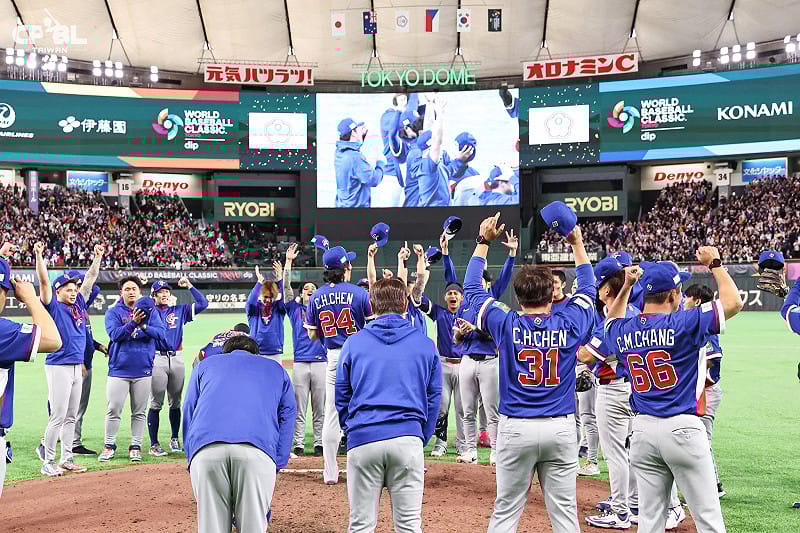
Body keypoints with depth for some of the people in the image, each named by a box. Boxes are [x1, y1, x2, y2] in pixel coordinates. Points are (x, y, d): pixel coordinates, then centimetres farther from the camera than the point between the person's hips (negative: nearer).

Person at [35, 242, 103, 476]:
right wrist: (39, 255, -24)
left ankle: (67, 459, 19)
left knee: (71, 417, 11)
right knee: (58, 416, -6)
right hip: (58, 367, -7)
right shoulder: (54, 306, -3)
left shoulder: (79, 304, 13)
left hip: (77, 367, 7)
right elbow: (44, 281, -15)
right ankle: (48, 462, 3)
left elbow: (90, 278, 17)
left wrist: (98, 257, 12)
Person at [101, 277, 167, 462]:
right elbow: (115, 334, -12)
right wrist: (133, 322, -25)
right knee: (113, 410, -2)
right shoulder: (113, 313, 4)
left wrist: (143, 325, -21)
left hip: (143, 370, 1)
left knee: (139, 412, 5)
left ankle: (135, 447, 13)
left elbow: (161, 334, -5)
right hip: (119, 369, -1)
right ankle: (109, 446, 10)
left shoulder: (150, 312, 8)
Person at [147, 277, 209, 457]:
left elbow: (203, 304, 8)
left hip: (177, 359, 3)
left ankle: (174, 439, 22)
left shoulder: (180, 311, 14)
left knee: (175, 403, 10)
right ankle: (154, 444, 1)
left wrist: (189, 286, 6)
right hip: (157, 360, -3)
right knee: (156, 404, -3)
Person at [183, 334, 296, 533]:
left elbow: (188, 415, 23)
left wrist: (192, 462, 20)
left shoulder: (204, 365, 33)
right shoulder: (276, 369, 33)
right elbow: (287, 417, 20)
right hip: (259, 449, -1)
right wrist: (275, 469, 14)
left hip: (205, 449, 1)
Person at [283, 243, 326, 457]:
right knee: (299, 409, 1)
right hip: (300, 363, -1)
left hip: (321, 362, 1)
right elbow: (286, 286, 2)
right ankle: (299, 445, 6)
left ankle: (319, 444, 11)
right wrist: (288, 261, -4)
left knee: (320, 409, 5)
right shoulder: (295, 308, 11)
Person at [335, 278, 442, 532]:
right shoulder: (425, 344, 7)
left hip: (362, 438, 0)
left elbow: (341, 397, 11)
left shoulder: (353, 343, 7)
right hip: (409, 439, 0)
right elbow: (434, 397, 10)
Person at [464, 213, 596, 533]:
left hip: (515, 428, -1)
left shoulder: (506, 325, -4)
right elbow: (588, 289, 18)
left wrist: (483, 241, 14)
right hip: (561, 427, 1)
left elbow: (471, 288, 9)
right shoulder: (569, 325, -2)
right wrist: (577, 243, 24)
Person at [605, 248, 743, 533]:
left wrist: (626, 286, 25)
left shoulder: (623, 332, 5)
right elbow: (734, 302, -10)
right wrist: (715, 264, 2)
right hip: (682, 428, -5)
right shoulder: (683, 324, -12)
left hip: (643, 429, 6)